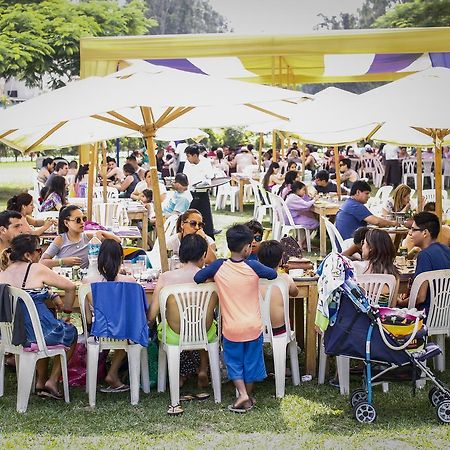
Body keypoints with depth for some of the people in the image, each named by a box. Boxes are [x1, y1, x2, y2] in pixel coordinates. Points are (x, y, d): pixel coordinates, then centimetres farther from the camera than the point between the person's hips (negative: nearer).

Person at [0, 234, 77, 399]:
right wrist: (67, 307, 9)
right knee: (71, 333, 26)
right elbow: (70, 286, -6)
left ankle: (40, 382, 38)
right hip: (39, 332, -6)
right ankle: (52, 381, 21)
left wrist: (53, 296, 20)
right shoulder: (37, 270, -12)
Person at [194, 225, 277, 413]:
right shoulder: (253, 267, -13)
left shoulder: (219, 266, -12)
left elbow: (198, 278, -4)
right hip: (253, 327, 0)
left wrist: (214, 278, 11)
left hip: (231, 328, 0)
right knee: (251, 361, 17)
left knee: (234, 362, 16)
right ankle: (249, 397, 28)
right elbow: (273, 274, 3)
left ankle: (242, 394, 1)